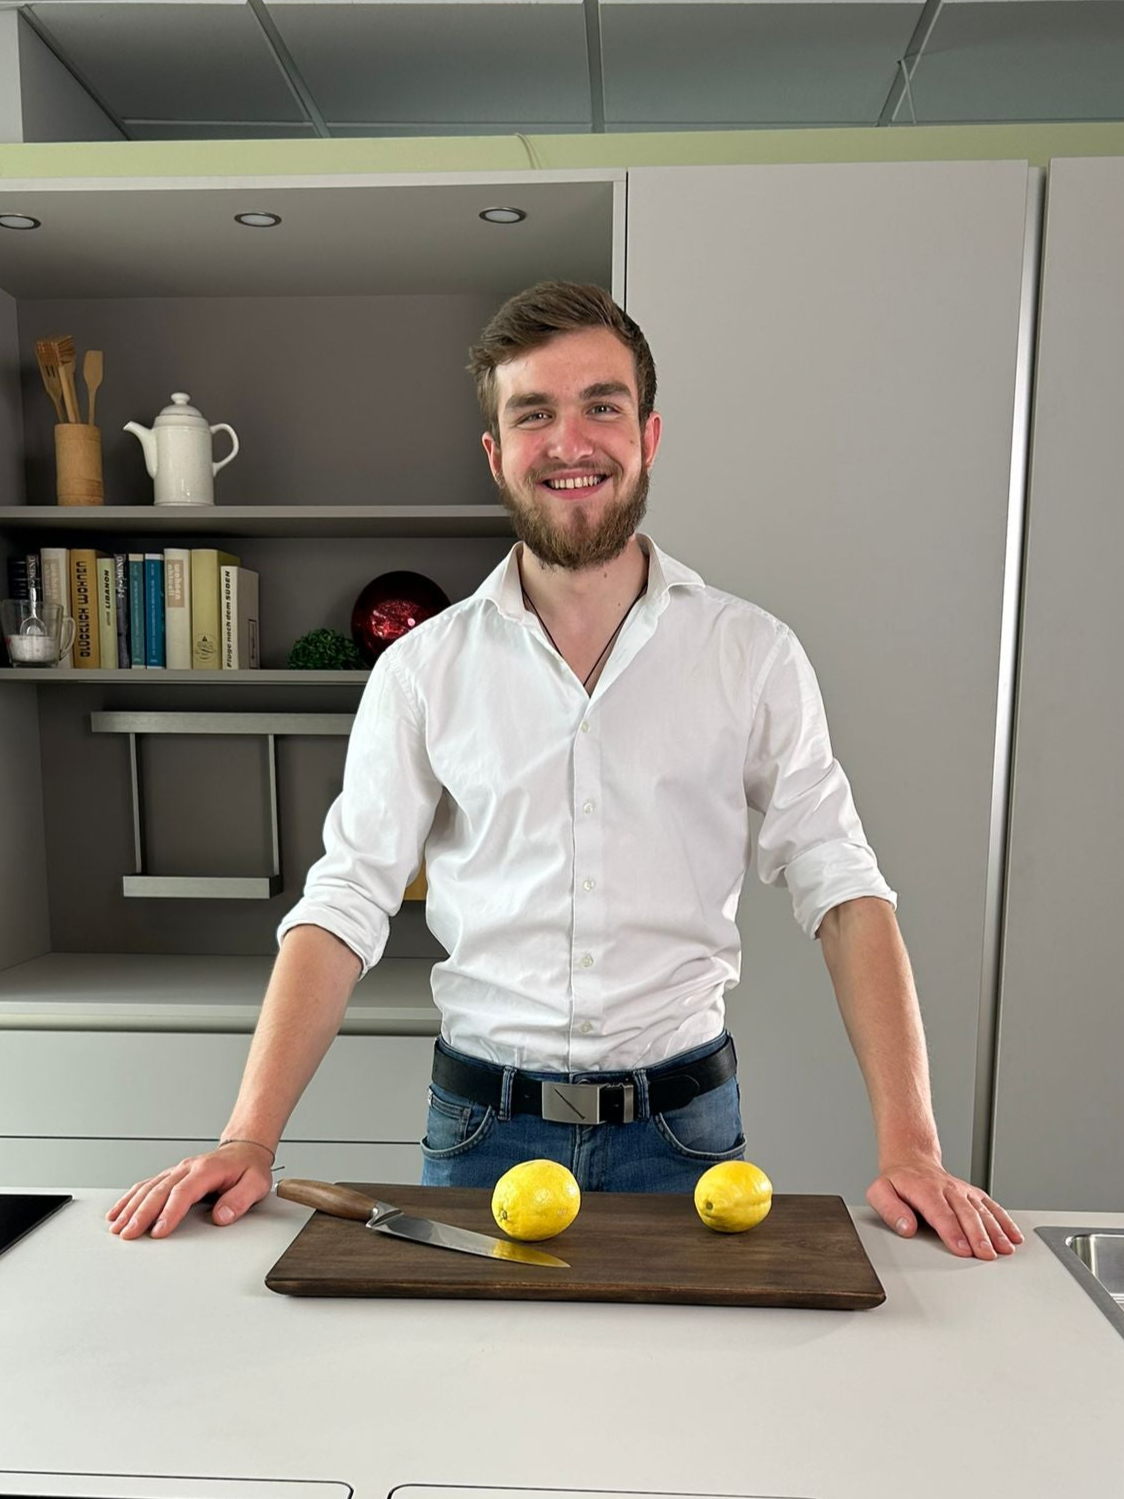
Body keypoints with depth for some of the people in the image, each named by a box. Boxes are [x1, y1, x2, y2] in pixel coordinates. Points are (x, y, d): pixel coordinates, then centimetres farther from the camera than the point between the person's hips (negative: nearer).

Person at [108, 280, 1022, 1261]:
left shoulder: (753, 655, -5)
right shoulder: (423, 669, -3)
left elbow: (845, 894, -6)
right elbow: (345, 907, -5)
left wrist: (910, 1149, -15)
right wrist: (249, 1141, -13)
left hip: (682, 1125, 0)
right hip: (482, 1124, 1)